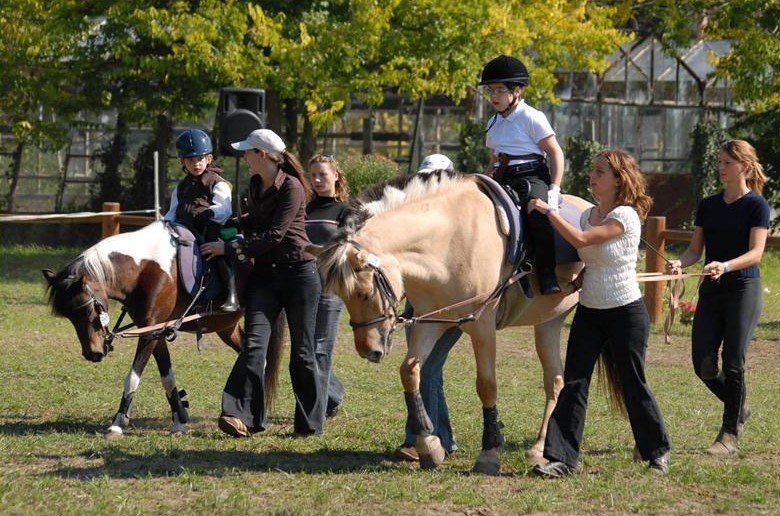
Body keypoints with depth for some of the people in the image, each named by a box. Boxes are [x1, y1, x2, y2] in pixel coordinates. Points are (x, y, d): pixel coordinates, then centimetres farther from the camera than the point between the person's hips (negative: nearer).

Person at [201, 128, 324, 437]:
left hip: (298, 273, -6)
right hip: (265, 273, 6)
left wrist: (230, 248, -16)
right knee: (254, 344, -10)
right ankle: (242, 416, -19)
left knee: (301, 351, 3)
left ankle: (310, 422, 14)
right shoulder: (256, 186, 11)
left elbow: (273, 236, -19)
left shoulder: (292, 188, -13)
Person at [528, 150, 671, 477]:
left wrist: (548, 210, -17)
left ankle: (657, 450, 24)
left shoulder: (626, 216, -15)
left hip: (626, 312, -6)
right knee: (573, 383, -3)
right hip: (589, 311, 7)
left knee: (632, 385, 5)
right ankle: (561, 457, -4)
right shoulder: (588, 215, 7)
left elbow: (581, 240, -23)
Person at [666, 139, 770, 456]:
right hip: (711, 290, 5)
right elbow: (696, 249, 9)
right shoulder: (708, 205, 11)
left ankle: (730, 434, 5)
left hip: (743, 288, -5)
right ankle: (738, 409, 26)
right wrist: (680, 263, -14)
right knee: (704, 365, 0)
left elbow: (755, 252, -14)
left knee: (733, 363, -6)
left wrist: (725, 266, -31)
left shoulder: (757, 206, -5)